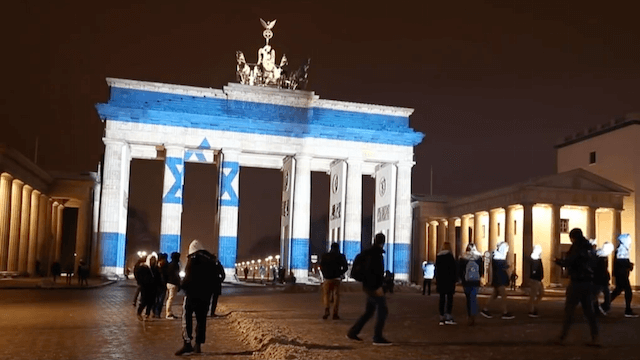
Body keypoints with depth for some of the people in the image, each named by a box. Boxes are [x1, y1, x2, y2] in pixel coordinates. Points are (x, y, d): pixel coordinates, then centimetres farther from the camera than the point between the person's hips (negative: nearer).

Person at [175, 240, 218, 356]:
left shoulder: (193, 258, -7)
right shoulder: (211, 259, 12)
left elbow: (188, 276, -13)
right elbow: (214, 278, 13)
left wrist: (184, 286, 3)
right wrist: (209, 292, 16)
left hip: (193, 292, -6)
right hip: (206, 294, 6)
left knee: (187, 317, -3)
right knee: (201, 319, 9)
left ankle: (187, 343, -13)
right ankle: (198, 345, 10)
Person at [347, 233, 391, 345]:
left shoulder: (370, 252, 15)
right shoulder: (376, 253, -15)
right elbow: (372, 270, -24)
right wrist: (378, 287, -23)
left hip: (369, 287, 10)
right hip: (373, 287, -10)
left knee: (369, 311, 15)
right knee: (383, 311, -5)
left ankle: (352, 332, 17)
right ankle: (378, 337, -2)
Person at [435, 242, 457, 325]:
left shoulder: (438, 257, 9)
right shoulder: (450, 256, -7)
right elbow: (453, 269, -9)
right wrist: (455, 279, -5)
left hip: (440, 281, 5)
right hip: (449, 280, -5)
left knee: (442, 299, 7)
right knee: (449, 298, -2)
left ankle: (442, 318, 7)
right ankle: (448, 317, -9)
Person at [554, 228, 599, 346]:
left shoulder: (576, 247, -11)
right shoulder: (589, 248, 10)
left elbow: (567, 263, -17)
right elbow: (594, 263, 20)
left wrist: (558, 261, 1)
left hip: (577, 283, -7)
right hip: (589, 282, 7)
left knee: (568, 310, 0)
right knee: (588, 310, 10)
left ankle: (562, 338, 3)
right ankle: (595, 339, 7)